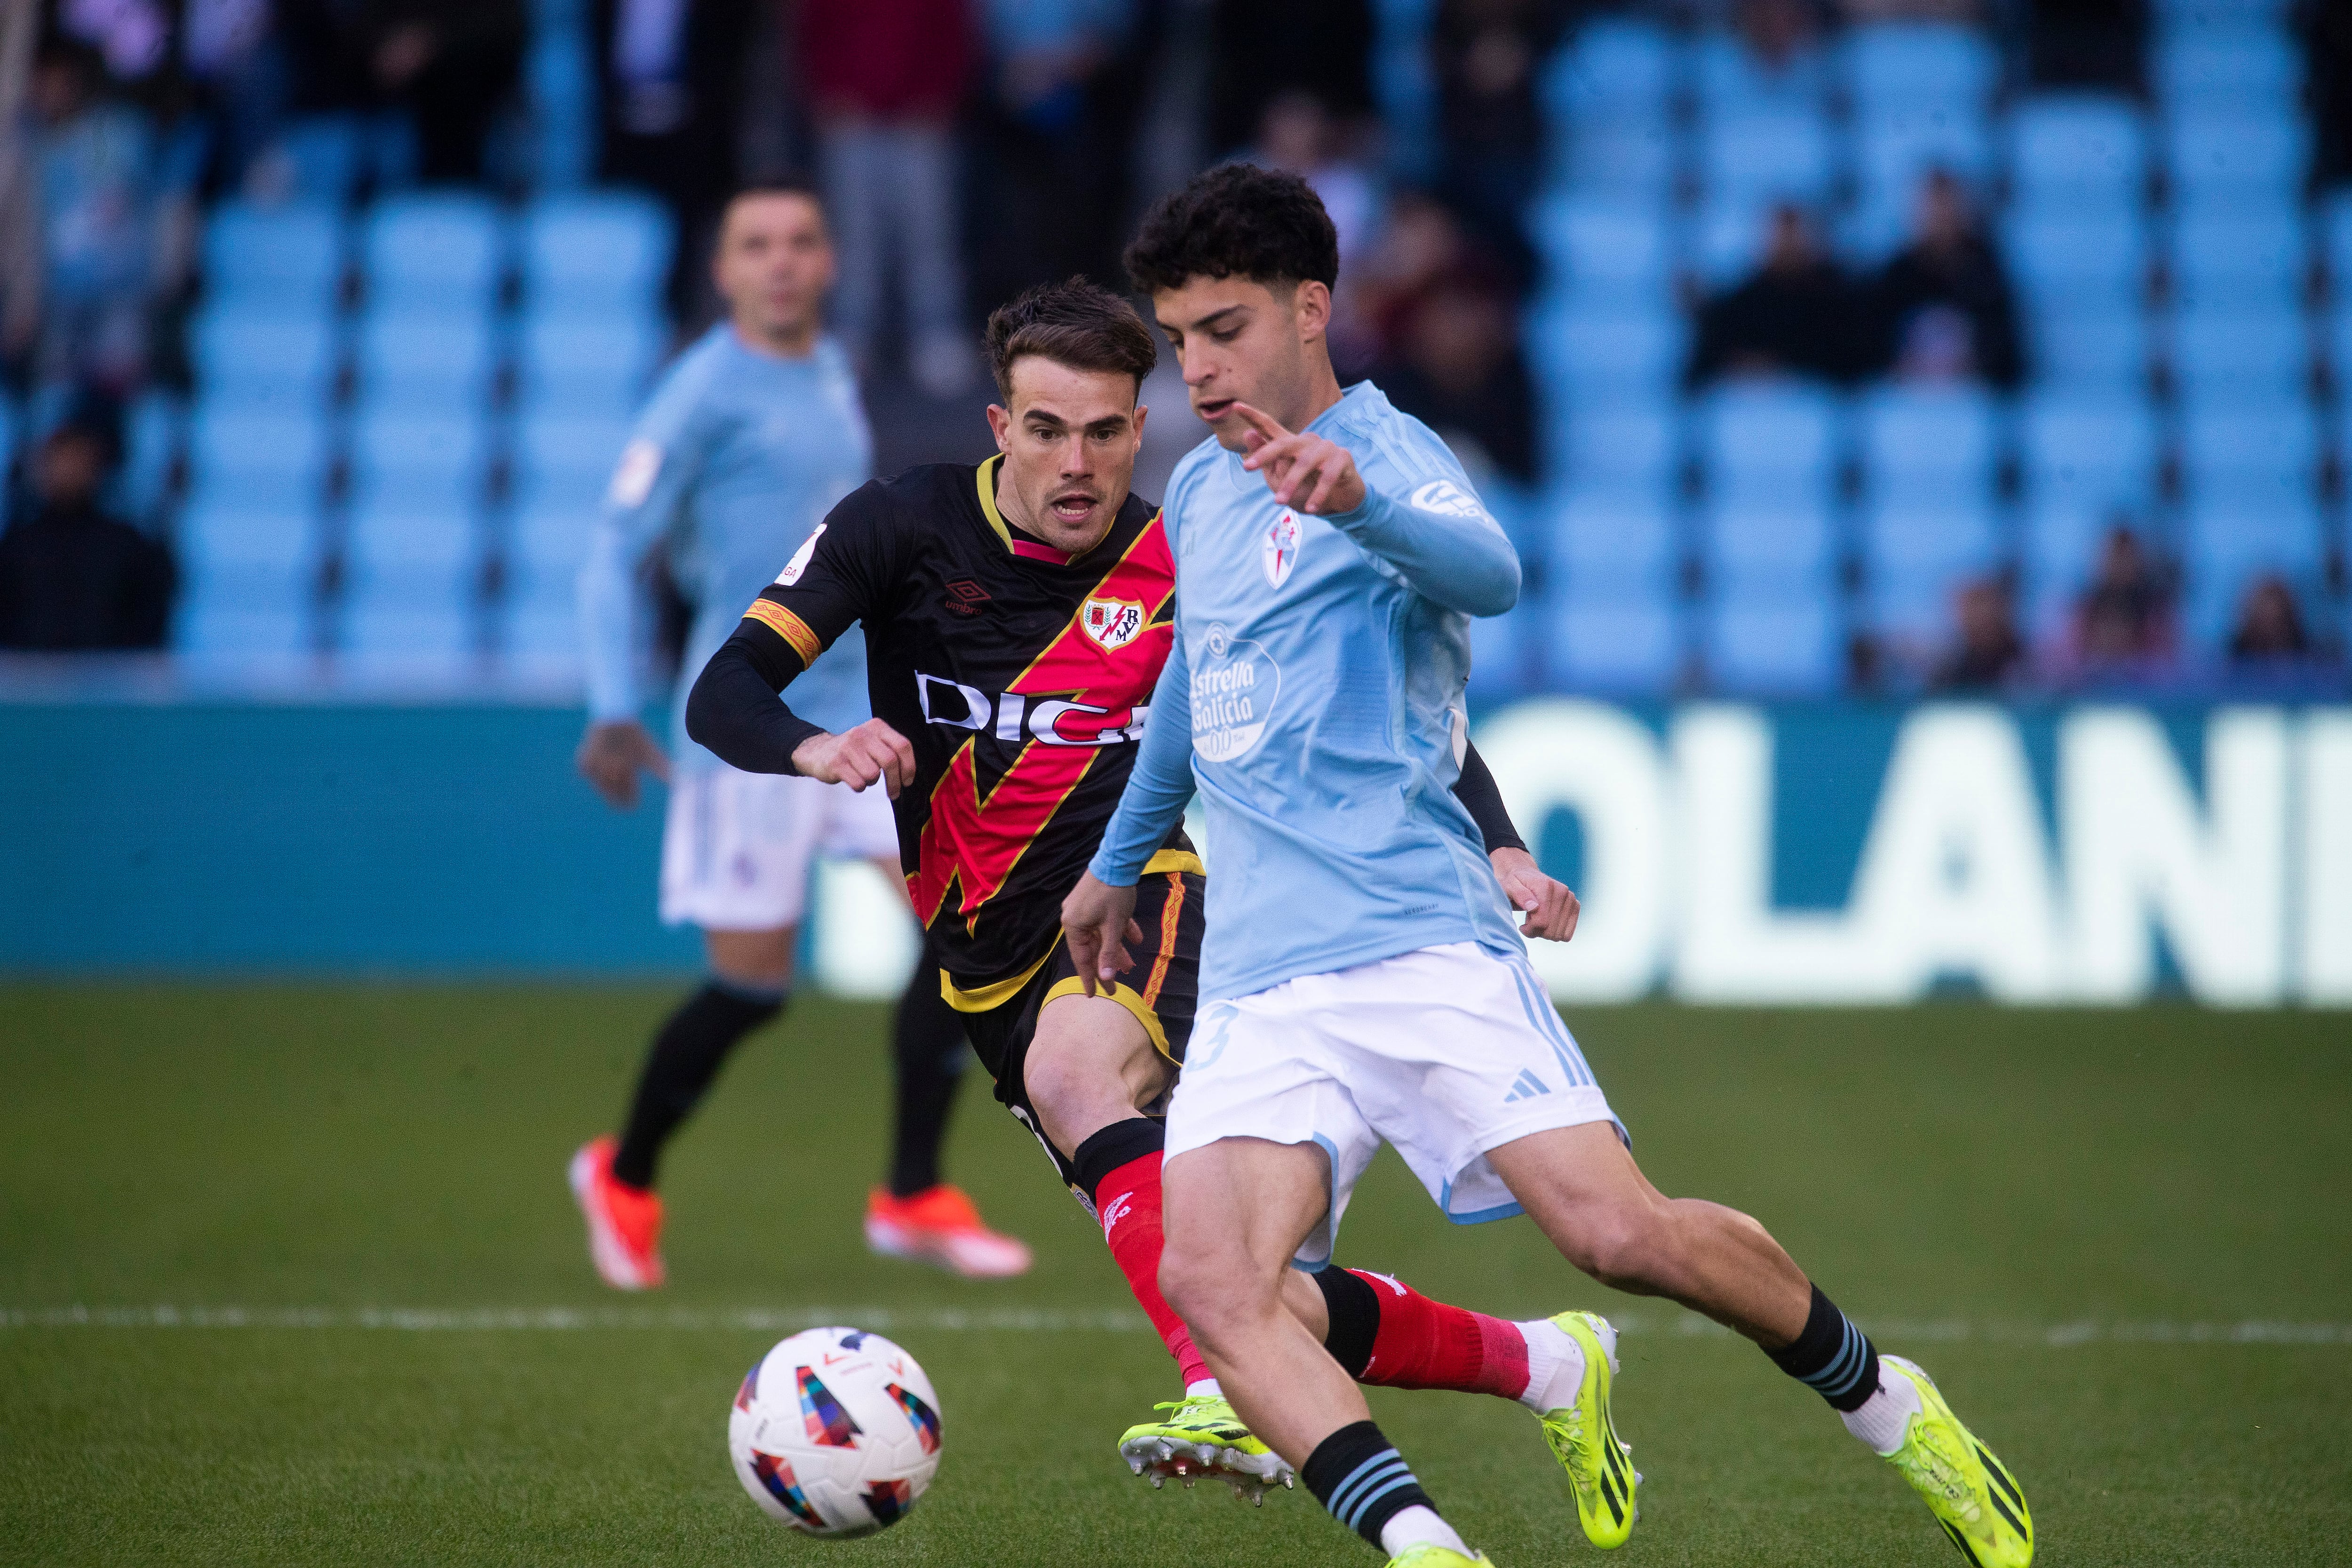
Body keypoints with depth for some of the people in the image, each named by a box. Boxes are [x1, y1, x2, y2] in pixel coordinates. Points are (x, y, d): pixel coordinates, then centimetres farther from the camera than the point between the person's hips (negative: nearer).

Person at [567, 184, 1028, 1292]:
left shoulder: (832, 373, 13)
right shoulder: (706, 391, -9)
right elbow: (615, 551, -9)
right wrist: (613, 712, -16)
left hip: (863, 695, 7)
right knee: (752, 983, -3)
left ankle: (913, 1198, 3)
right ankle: (624, 1180, 22)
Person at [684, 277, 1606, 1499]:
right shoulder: (909, 527, -3)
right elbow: (723, 695, -8)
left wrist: (1499, 851, -14)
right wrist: (813, 748, -30)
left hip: (1135, 905, -3)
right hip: (992, 964, 3)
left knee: (1072, 1072, -38)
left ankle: (1224, 1397, -53)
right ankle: (1538, 1363, 9)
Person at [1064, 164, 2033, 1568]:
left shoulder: (1385, 451, -4)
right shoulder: (1199, 494, 20)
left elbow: (1488, 574, -28)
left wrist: (1354, 503, -49)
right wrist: (1120, 862, 51)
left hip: (1420, 939, -6)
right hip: (1258, 979, 6)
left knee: (1621, 1234, -16)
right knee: (1212, 1282, -21)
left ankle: (1887, 1404, 11)